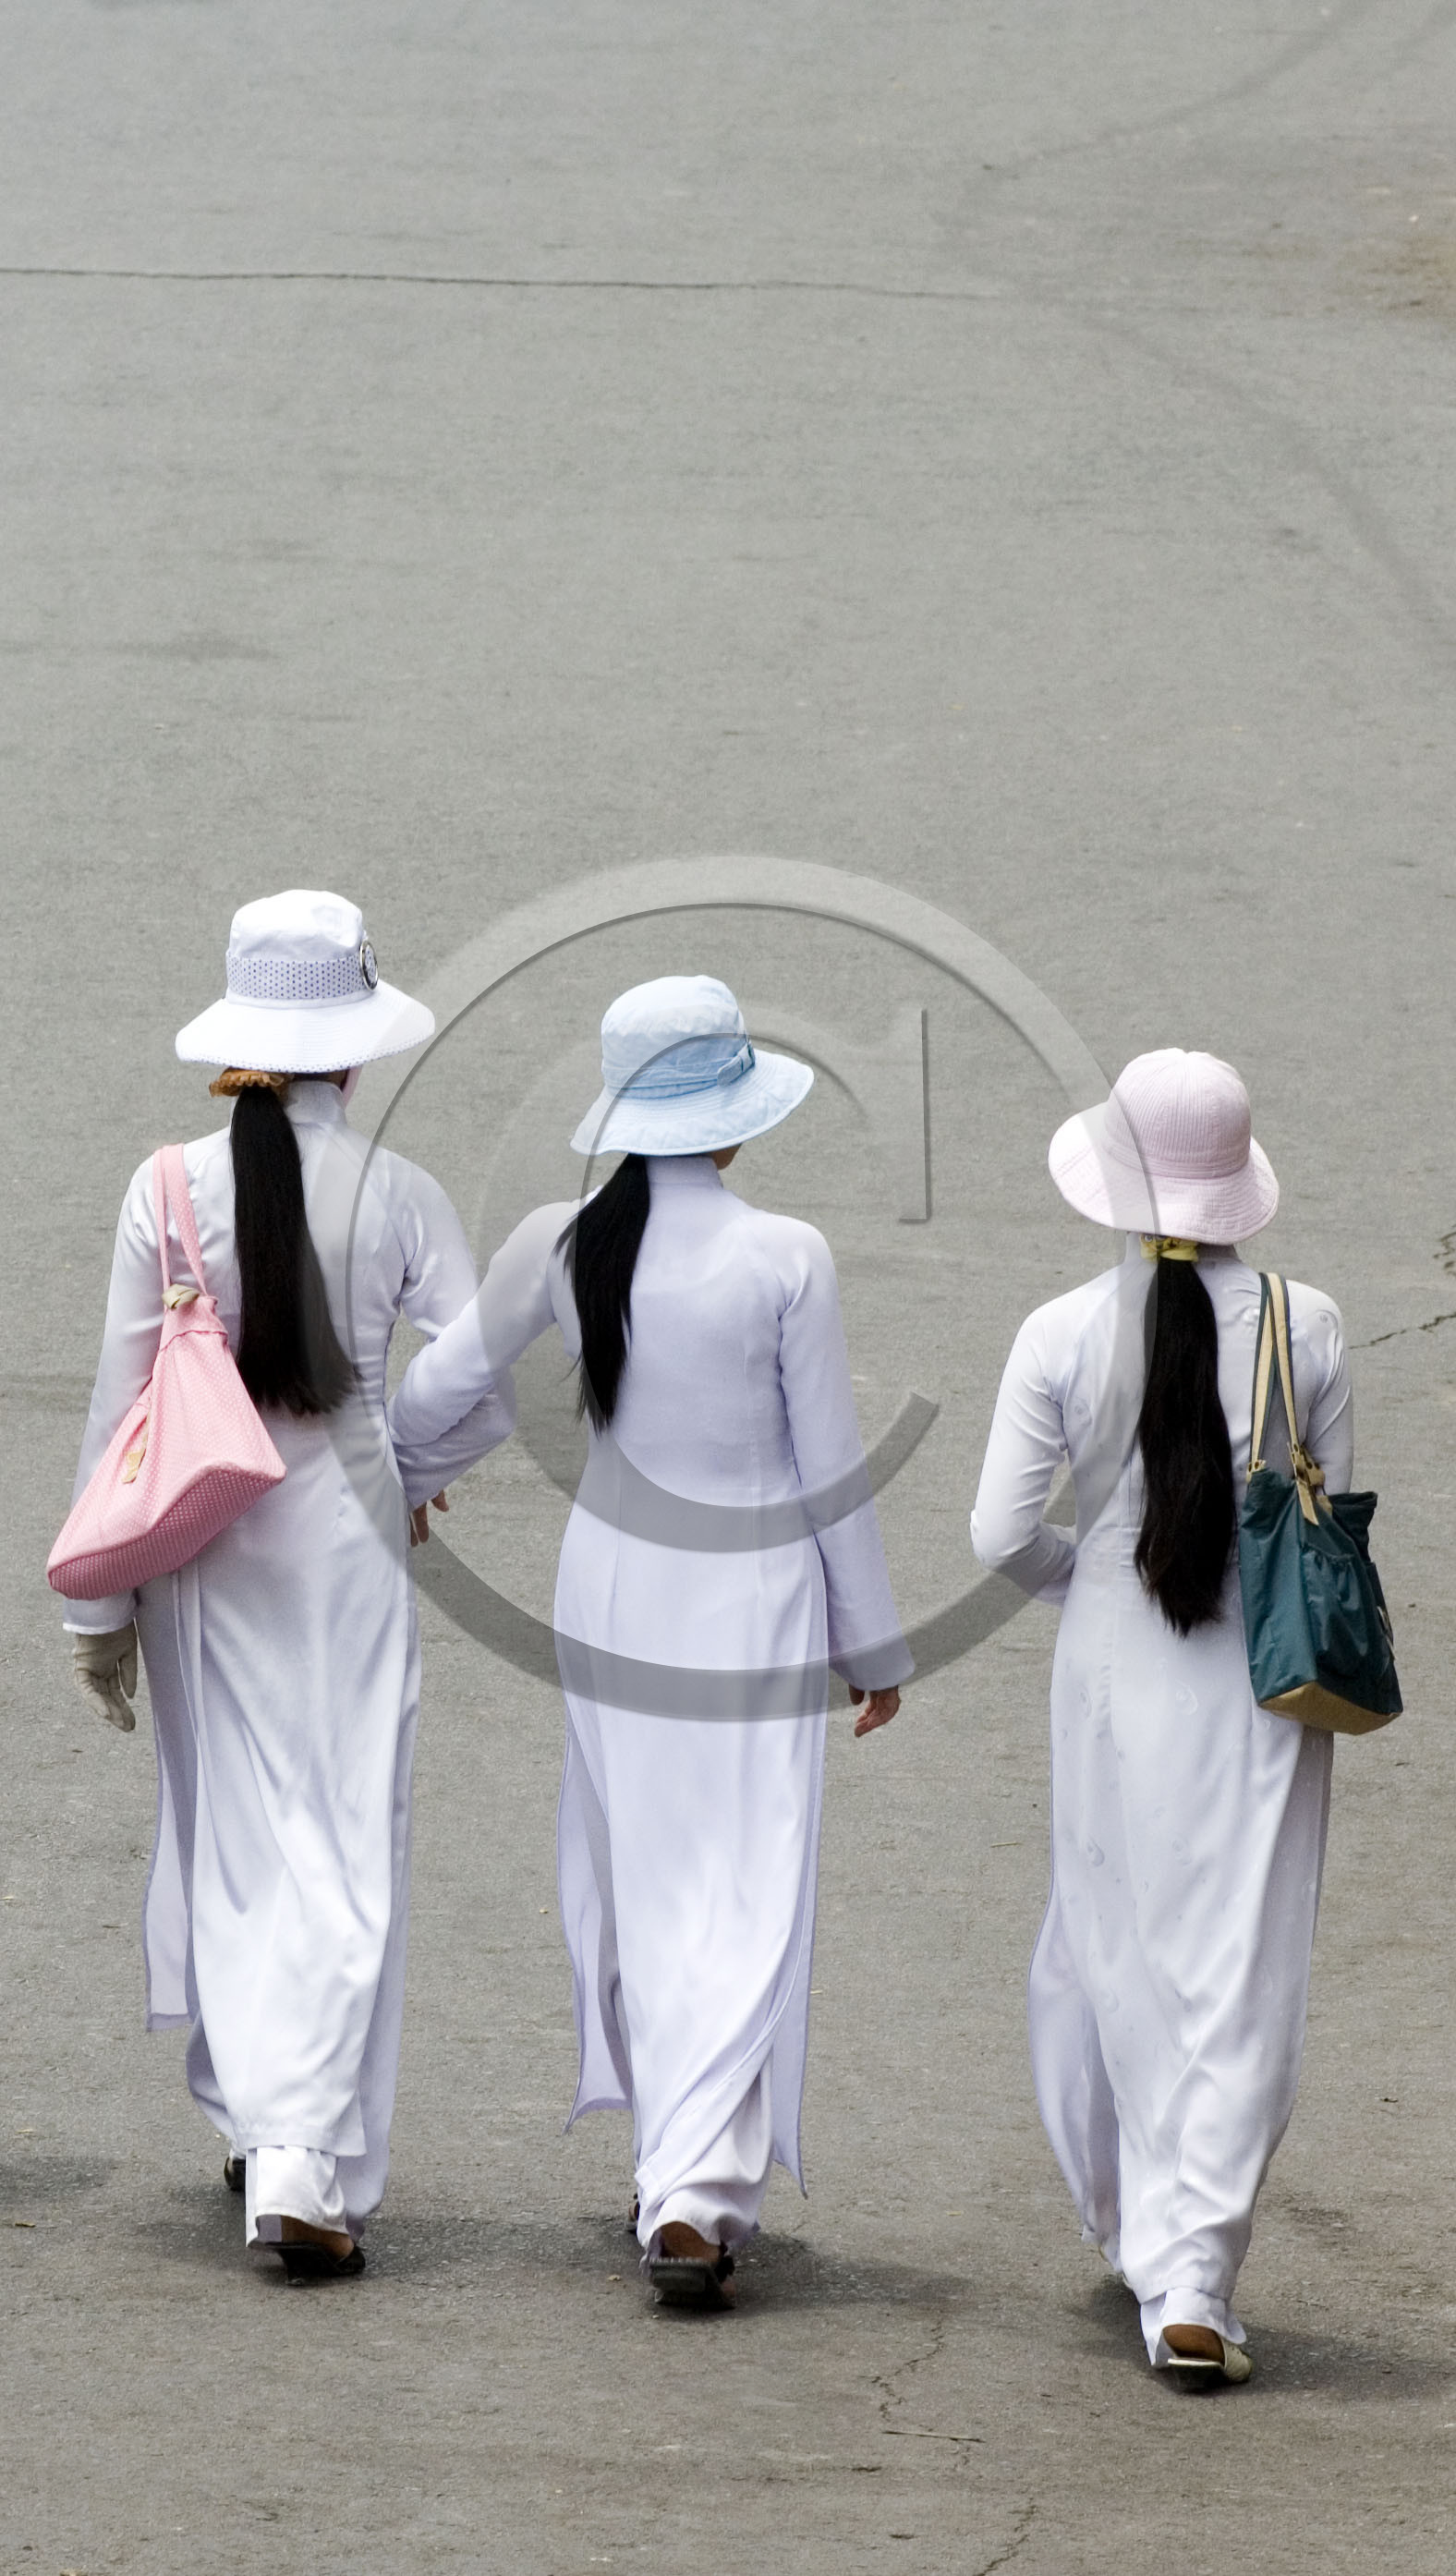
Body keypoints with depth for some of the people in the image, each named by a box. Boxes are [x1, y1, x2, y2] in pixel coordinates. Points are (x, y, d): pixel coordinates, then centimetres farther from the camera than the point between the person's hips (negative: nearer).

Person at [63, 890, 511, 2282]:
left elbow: (121, 1401, -3)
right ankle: (309, 2160, -9)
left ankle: (251, 2114, 22)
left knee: (227, 1835, 16)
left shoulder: (170, 1190, -5)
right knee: (347, 1850, 1)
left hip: (201, 1539, 2)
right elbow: (485, 1390, -6)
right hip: (345, 1529, -2)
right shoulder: (398, 1197, -7)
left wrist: (98, 1600, 4)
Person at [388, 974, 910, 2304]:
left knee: (632, 1882, 16)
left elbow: (440, 1384, 7)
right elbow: (832, 1471, -8)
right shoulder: (785, 1260, -15)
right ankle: (701, 2184, -11)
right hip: (754, 1605, -4)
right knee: (743, 1899, -1)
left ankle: (670, 2155, 26)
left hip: (613, 1590, 4)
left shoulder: (561, 1245, -6)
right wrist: (874, 1644, 3)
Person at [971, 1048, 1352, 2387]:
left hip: (1117, 1673, 1)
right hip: (1266, 1679, -1)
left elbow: (1002, 1534, -7)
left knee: (1110, 1949, 19)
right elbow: (1336, 1515, 1)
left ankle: (1131, 2222, 35)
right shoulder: (1305, 1326, -7)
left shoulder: (1065, 1337, -9)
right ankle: (1194, 2280, -6)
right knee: (1244, 1975, 1)